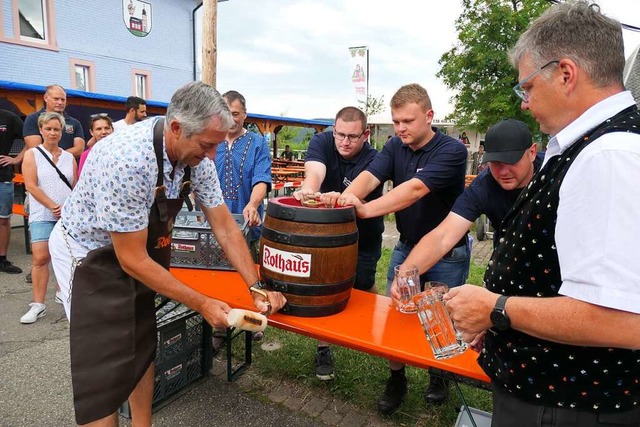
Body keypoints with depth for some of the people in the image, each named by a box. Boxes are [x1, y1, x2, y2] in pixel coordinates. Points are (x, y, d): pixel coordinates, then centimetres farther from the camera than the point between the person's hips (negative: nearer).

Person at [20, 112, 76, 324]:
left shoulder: (69, 157, 11)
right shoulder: (32, 154, 3)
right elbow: (31, 186, -6)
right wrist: (53, 207, -13)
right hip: (42, 216, -3)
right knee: (41, 258, -9)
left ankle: (62, 292, 27)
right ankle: (38, 305, -3)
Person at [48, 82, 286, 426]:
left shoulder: (197, 156, -14)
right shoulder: (128, 160, -35)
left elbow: (224, 227, -7)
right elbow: (132, 259, -29)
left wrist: (257, 288, -13)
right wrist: (201, 304, -23)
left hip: (144, 249, 7)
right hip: (91, 254, -7)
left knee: (143, 350, 15)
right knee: (105, 372, -3)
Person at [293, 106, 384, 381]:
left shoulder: (372, 160, -22)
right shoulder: (322, 142, -15)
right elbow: (314, 170, -36)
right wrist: (308, 189, -59)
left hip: (363, 237, -1)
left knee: (363, 289, 11)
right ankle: (323, 348, 12)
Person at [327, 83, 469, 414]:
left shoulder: (451, 150, -21)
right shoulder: (395, 147, -4)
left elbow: (415, 189, -36)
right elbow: (370, 176, -21)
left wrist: (365, 209, -47)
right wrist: (344, 197, -43)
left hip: (447, 253, -4)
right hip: (406, 246, 4)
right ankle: (396, 380, 28)